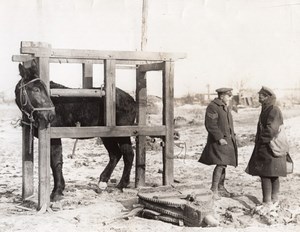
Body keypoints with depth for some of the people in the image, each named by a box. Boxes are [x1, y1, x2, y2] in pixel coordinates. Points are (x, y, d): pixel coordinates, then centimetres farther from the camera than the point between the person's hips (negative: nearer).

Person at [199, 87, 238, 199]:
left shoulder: (226, 107, 17)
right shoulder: (212, 107, -13)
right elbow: (210, 125, -19)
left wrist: (232, 137, 15)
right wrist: (220, 138, -22)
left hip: (227, 140, 9)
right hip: (218, 141, -9)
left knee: (223, 164, 13)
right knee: (220, 164, -17)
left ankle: (221, 188, 21)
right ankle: (214, 189, -13)